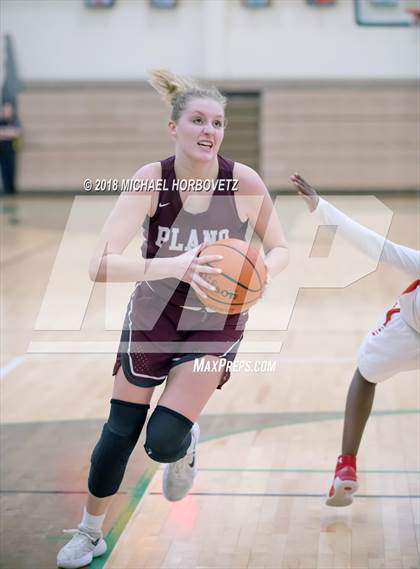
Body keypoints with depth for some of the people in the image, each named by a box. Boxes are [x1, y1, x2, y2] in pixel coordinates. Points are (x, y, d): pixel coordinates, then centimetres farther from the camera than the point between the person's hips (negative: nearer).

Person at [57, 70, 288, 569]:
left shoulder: (243, 181, -20)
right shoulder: (150, 181, -21)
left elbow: (279, 248, -6)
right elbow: (100, 265, -31)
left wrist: (263, 271, -29)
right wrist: (175, 266, -44)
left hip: (215, 325, 0)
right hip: (152, 317, 1)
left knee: (164, 441, -11)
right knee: (119, 433, 6)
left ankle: (185, 448, 29)